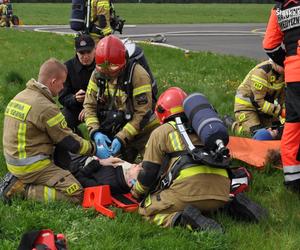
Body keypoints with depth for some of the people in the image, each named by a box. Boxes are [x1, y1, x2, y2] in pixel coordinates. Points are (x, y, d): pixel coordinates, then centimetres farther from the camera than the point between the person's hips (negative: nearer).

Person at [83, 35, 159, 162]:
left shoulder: (138, 75, -19)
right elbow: (89, 106, -3)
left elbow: (142, 113, -20)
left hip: (140, 131, -4)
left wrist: (122, 138, -25)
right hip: (112, 131, 4)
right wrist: (96, 132, -20)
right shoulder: (98, 74, -4)